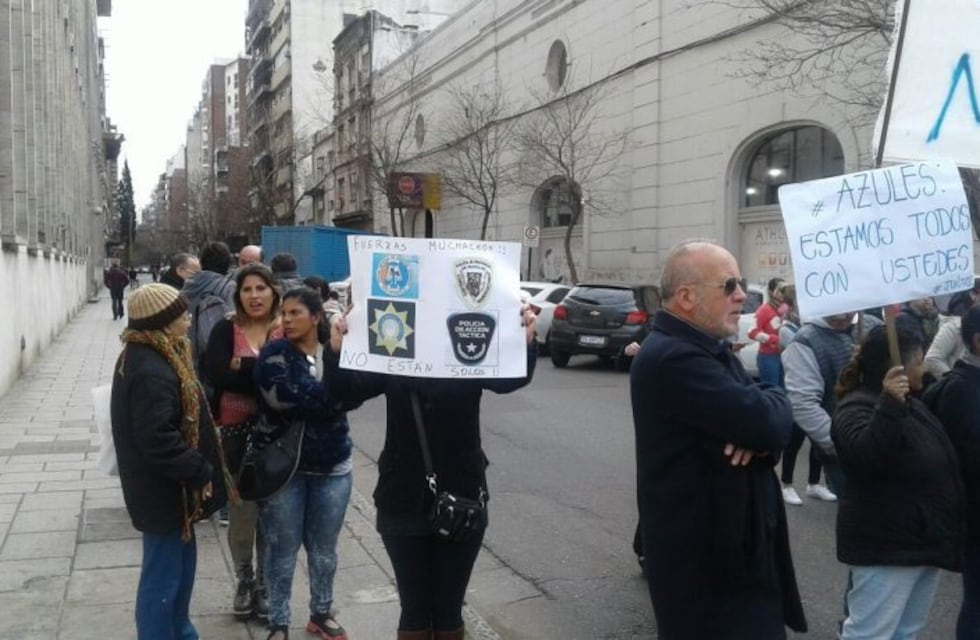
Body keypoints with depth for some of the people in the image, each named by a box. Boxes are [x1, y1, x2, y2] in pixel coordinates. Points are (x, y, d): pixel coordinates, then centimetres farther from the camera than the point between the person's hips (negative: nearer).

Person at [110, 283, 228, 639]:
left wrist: (196, 471, 15)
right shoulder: (151, 372, -27)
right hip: (163, 490, -11)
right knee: (163, 576, 2)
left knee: (181, 562, 23)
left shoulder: (141, 356, 8)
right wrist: (200, 473, -18)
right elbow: (160, 440, -30)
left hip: (164, 486, 11)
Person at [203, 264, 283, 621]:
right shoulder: (225, 330, -1)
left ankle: (265, 585, 28)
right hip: (236, 432, 0)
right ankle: (244, 581, 32)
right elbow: (216, 374, -16)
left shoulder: (287, 331, -2)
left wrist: (243, 366, -17)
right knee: (241, 512, 9)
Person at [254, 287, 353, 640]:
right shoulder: (273, 354, -6)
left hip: (332, 466, 2)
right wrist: (327, 396, -16)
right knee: (283, 550, 6)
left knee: (324, 549, 15)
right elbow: (285, 397, -22)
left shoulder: (338, 353, 1)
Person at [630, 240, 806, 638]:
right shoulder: (672, 358, -22)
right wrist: (774, 399, -3)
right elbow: (765, 420, -27)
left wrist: (762, 438, -14)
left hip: (734, 545, 10)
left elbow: (776, 425, 10)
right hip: (704, 560, -10)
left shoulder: (713, 349, 12)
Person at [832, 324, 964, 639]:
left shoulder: (911, 404, 15)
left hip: (923, 542, 10)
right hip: (886, 547, -10)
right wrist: (889, 405, -44)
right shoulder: (858, 407, -17)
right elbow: (867, 456, -39)